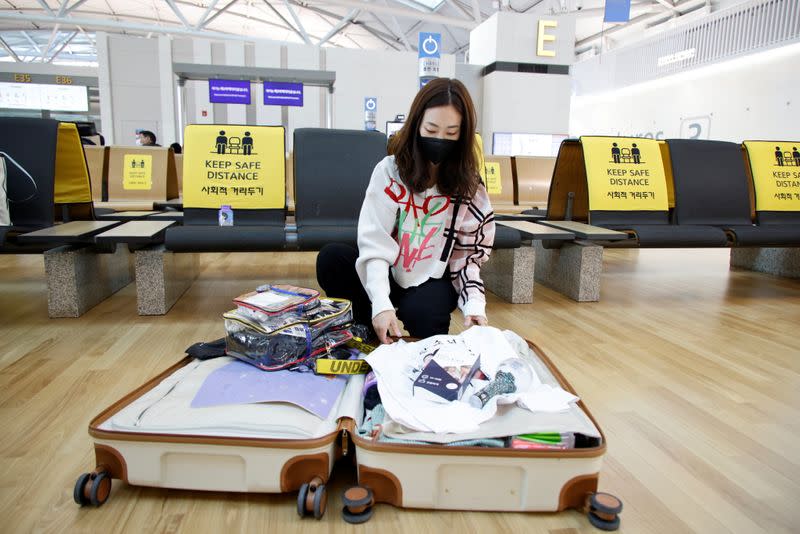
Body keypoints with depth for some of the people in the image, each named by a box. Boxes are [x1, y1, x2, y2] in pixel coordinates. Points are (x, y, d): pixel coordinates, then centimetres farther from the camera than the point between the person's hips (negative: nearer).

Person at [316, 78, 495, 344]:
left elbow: (470, 254, -4)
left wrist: (474, 304, -21)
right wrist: (381, 303, -31)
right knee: (331, 258, -24)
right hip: (387, 275, 1)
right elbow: (375, 243, -19)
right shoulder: (389, 171, -11)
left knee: (420, 313, -34)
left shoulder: (469, 186, -7)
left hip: (434, 281, -1)